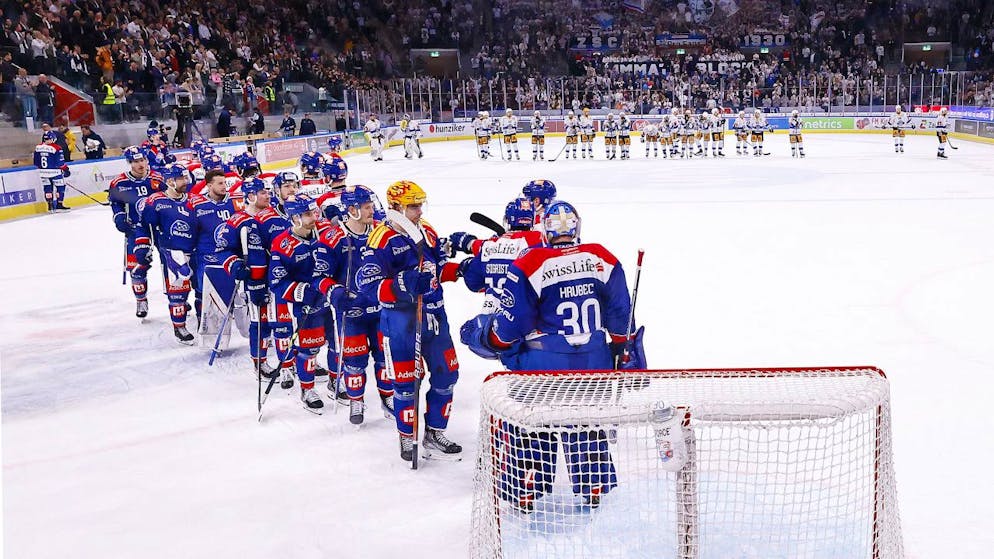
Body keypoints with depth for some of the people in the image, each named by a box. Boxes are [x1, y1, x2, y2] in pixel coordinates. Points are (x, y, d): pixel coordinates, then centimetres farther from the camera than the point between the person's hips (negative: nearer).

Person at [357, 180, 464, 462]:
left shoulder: (427, 232, 9)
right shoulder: (383, 239, -14)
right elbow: (368, 283, -21)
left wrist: (459, 269, 0)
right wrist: (402, 285, -32)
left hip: (434, 315, 7)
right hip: (401, 320, -7)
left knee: (447, 372, 11)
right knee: (407, 379, 3)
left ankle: (434, 434, 26)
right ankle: (408, 438, 22)